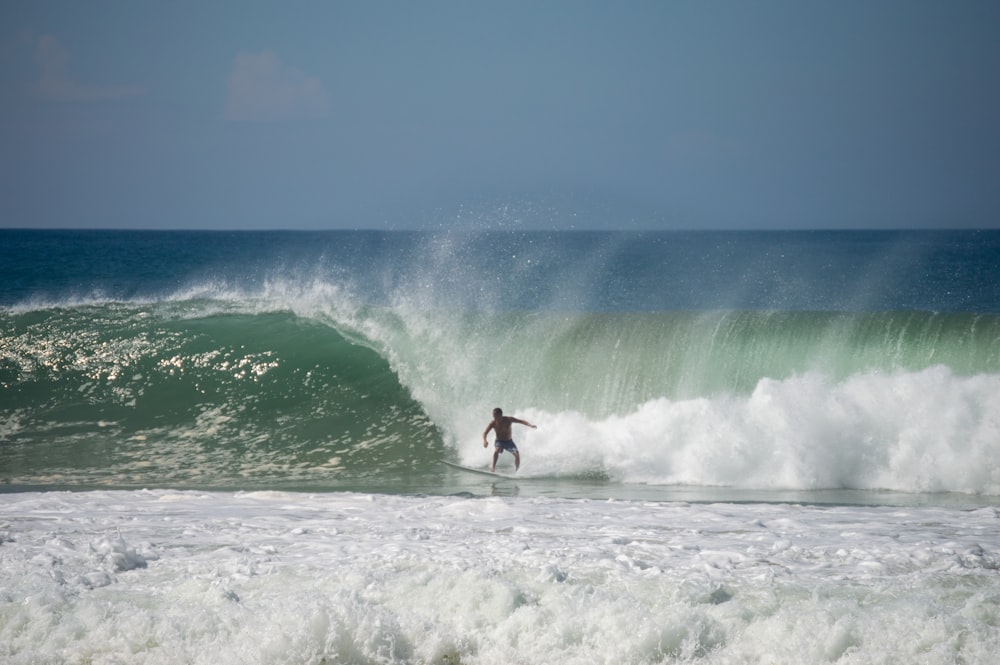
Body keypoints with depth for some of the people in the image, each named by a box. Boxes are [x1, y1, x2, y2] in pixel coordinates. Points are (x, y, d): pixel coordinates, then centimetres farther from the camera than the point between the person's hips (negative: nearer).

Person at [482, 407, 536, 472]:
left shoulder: (508, 419, -16)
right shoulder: (493, 423, -17)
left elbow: (521, 421, -13)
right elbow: (485, 433, -17)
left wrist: (530, 425, -30)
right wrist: (484, 441, -38)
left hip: (509, 442, 1)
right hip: (499, 441, -1)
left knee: (517, 454, -16)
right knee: (496, 450, -33)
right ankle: (493, 467, -21)